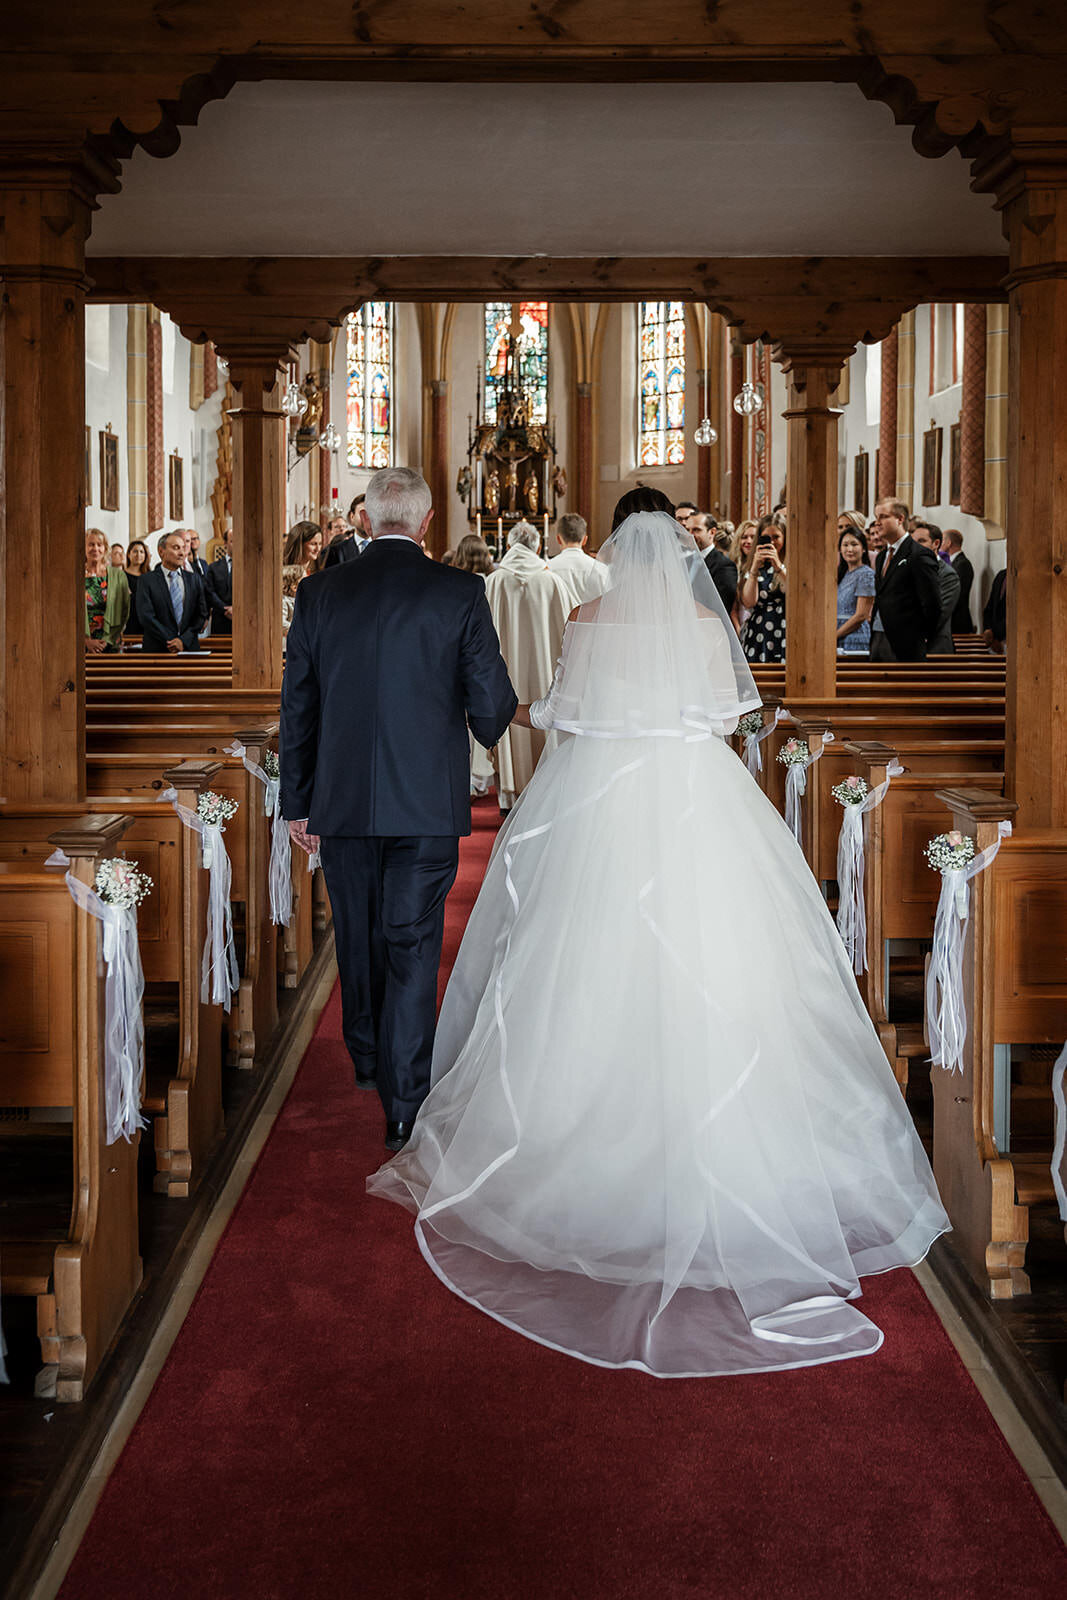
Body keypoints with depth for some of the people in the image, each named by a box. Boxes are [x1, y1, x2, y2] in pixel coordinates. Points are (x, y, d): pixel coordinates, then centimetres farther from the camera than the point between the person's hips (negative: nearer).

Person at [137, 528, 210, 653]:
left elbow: (202, 614, 6)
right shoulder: (147, 581, 1)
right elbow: (146, 617, -7)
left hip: (189, 648, 3)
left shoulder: (194, 579, 11)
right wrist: (171, 642, -12)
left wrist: (184, 640, -7)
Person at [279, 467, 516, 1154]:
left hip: (341, 802, 3)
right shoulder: (460, 593, -8)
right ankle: (405, 1102, 5)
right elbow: (493, 705, -7)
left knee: (359, 936, 20)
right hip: (427, 803, -3)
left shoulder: (319, 593, 0)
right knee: (412, 948, 3)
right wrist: (484, 729, 18)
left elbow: (297, 707, 4)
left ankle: (367, 1059, 40)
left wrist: (298, 802, 12)